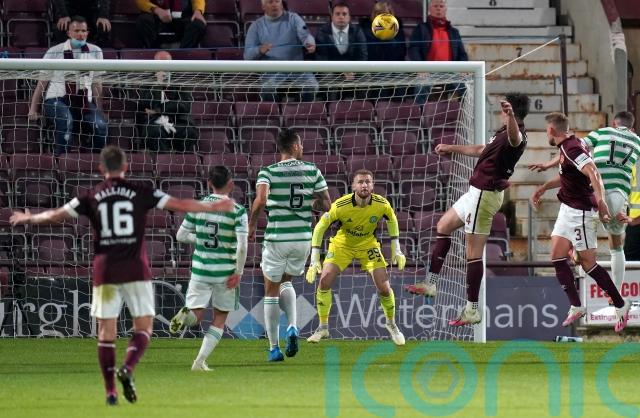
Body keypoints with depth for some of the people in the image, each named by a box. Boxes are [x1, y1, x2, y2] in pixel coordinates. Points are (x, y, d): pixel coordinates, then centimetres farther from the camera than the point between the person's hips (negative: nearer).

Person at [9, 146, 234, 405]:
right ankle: (128, 369, -21)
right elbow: (179, 205, 1)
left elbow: (56, 215, 11)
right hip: (135, 271, -2)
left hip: (104, 271, 2)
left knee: (106, 330, 6)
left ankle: (110, 392, 3)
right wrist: (214, 207, 12)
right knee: (144, 326, 5)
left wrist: (30, 218, 30)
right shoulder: (140, 192, 0)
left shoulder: (92, 196, 4)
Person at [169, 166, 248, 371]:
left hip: (200, 269, 2)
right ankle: (200, 360, -1)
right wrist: (238, 272, -6)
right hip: (225, 273, -2)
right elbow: (242, 246, -17)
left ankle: (186, 315, -26)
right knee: (219, 319, 12)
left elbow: (181, 235, 6)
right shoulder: (237, 211, -9)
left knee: (197, 314, 11)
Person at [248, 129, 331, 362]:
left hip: (276, 239, -3)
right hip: (303, 238, 3)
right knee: (286, 282, 26)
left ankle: (274, 349, 10)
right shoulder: (312, 171, 0)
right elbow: (326, 204, 1)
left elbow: (260, 201, -25)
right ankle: (292, 327, 1)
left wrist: (252, 225, -10)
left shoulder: (268, 172, -8)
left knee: (271, 292, 11)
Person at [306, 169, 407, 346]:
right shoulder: (340, 206, -29)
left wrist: (396, 250, 1)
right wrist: (314, 260, -22)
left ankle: (391, 324, 19)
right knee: (324, 280, -16)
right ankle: (323, 327, 2)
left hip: (368, 245, 1)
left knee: (384, 288, -9)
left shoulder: (381, 204, -23)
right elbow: (320, 227, -19)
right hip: (342, 243, -1)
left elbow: (392, 219, 1)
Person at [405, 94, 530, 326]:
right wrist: (452, 148, 41)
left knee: (474, 252, -8)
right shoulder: (503, 132, 11)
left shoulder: (515, 136, -22)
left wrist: (511, 115, -71)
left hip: (484, 195, -11)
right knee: (443, 226, 25)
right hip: (477, 192, 11)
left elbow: (515, 137, -50)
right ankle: (431, 283, 29)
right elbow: (482, 150, 30)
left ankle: (472, 309, -4)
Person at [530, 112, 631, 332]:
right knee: (557, 256, 6)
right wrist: (543, 188, 34)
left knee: (588, 262, -4)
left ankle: (620, 305, 7)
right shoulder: (566, 147, 11)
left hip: (581, 212, -10)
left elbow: (593, 173, -34)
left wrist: (600, 201, -43)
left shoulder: (572, 148, -21)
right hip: (568, 209, 10)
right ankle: (576, 306, 9)